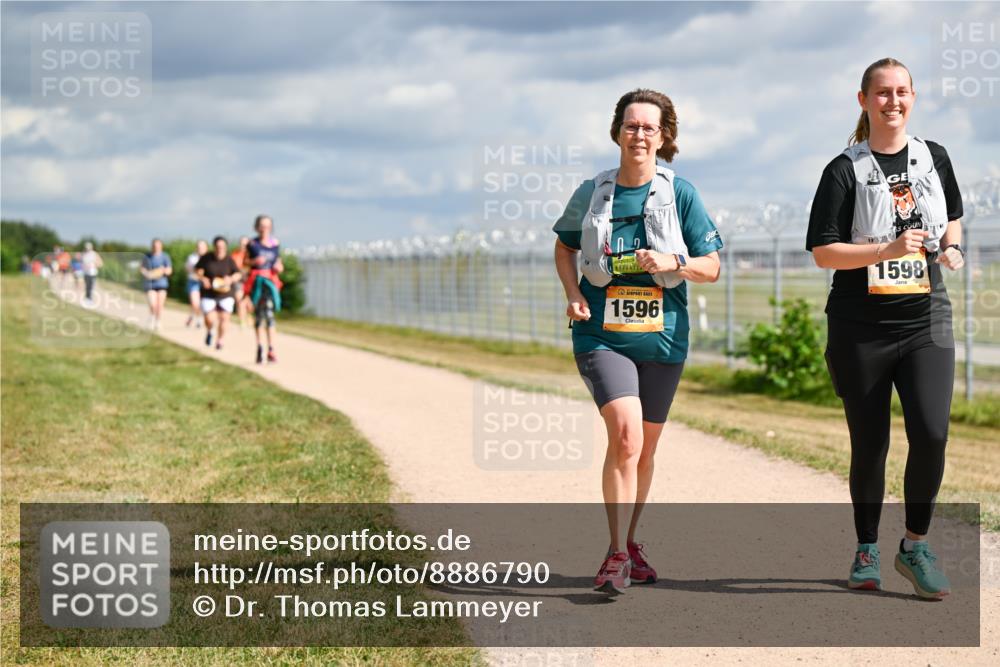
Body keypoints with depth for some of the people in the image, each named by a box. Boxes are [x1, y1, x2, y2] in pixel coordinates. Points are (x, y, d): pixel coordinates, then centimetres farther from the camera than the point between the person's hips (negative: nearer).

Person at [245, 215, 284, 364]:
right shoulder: (252, 244, 2)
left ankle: (271, 350, -18)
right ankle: (259, 346, 22)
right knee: (258, 314, 8)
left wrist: (279, 268, -6)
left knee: (269, 313, -14)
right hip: (256, 280, 0)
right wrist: (254, 261, -13)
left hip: (270, 281, 0)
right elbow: (245, 261, 6)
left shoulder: (275, 244, 6)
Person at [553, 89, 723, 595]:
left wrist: (675, 262, -19)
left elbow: (712, 267, 2)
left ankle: (629, 541, 34)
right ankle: (618, 555, -15)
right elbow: (565, 248, 17)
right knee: (625, 434, -20)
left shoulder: (681, 194, -2)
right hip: (602, 337, -2)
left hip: (663, 338, 2)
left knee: (644, 448, 13)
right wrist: (574, 295, 0)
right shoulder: (592, 193, 1)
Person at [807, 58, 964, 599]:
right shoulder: (845, 170, -3)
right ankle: (866, 553, 22)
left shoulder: (934, 158, 9)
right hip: (860, 327, -2)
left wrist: (951, 247, 4)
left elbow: (951, 216, 26)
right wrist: (889, 249, -20)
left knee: (931, 433, -14)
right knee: (869, 444, 5)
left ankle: (915, 545, 4)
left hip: (925, 321, 2)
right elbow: (822, 251, -8)